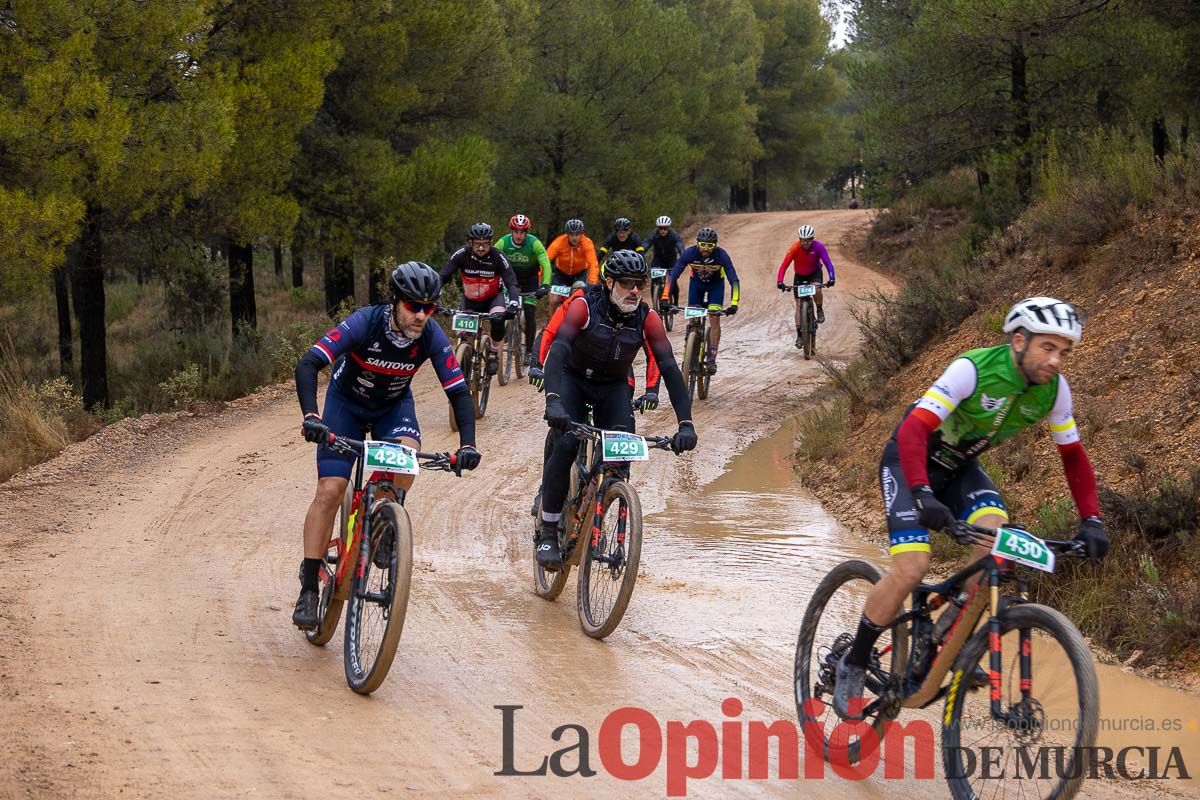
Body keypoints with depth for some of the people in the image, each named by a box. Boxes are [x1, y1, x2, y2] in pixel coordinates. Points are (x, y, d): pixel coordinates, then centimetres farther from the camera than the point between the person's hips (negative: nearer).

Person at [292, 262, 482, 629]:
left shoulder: (431, 337, -25)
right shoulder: (365, 323, -33)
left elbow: (458, 391, -21)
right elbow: (307, 365, -40)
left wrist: (467, 444, -35)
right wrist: (310, 416, -54)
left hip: (394, 404, 2)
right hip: (347, 401, -2)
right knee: (330, 490, -14)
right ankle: (309, 588, -8)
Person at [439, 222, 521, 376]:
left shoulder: (497, 257, -24)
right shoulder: (462, 254, -22)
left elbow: (511, 284, -27)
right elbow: (442, 276, -26)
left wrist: (513, 305, -46)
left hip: (493, 297, -2)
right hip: (470, 299, 2)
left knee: (498, 320, -31)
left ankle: (493, 355, -6)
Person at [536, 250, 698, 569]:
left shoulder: (647, 318, -19)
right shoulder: (584, 306, -27)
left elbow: (669, 368, -24)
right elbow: (558, 351, -39)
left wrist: (686, 423, -35)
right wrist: (552, 401, -56)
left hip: (613, 387, 3)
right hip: (573, 379, -3)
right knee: (565, 445, -25)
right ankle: (547, 533, -15)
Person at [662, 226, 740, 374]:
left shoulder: (721, 255, -32)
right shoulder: (690, 253, -30)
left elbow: (734, 280, -33)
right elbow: (673, 276, -31)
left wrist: (734, 304, -44)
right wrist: (665, 298, -41)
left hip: (716, 284, -1)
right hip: (696, 282, 1)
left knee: (714, 318, -16)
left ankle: (711, 359, -13)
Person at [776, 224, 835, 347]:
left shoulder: (818, 247, -27)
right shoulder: (794, 248, -27)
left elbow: (828, 263, -32)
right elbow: (784, 265, -31)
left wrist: (831, 278, -48)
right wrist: (779, 281, -44)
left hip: (815, 273, -1)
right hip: (800, 276, 1)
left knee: (816, 288, -34)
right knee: (799, 305, -5)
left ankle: (820, 311, -6)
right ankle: (799, 335, 1)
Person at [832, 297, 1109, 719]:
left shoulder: (1053, 389, -14)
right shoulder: (974, 370, -32)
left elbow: (1074, 455, -1)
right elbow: (914, 430, -38)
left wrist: (1091, 521, -13)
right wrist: (922, 495, -51)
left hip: (961, 467, 5)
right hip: (910, 461, -5)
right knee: (911, 567, -21)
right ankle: (853, 665, -2)